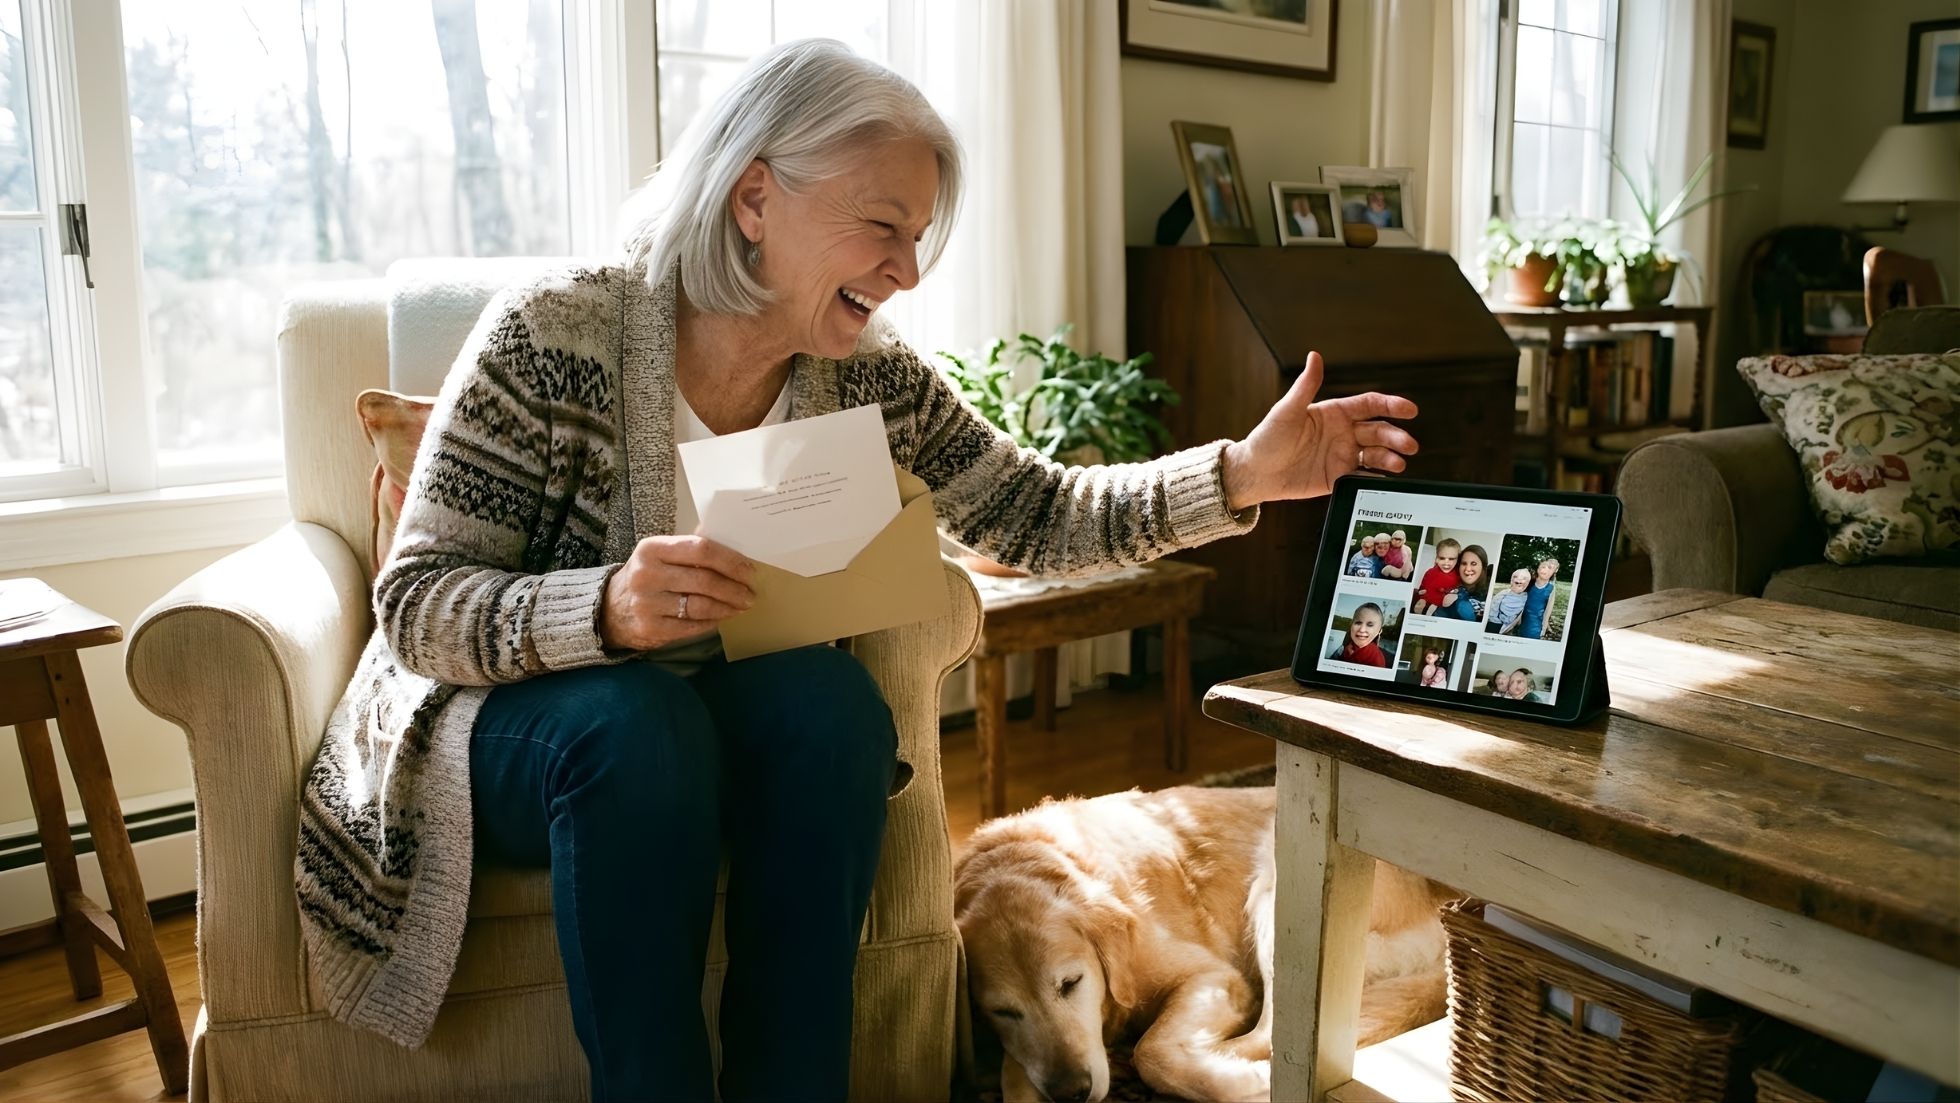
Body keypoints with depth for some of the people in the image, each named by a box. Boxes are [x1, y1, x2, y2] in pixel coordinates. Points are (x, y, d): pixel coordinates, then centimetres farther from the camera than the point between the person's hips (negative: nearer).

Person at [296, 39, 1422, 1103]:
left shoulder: (872, 378, -7)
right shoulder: (554, 336, -20)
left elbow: (1039, 516, -2)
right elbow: (416, 606, -19)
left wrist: (1243, 476, -15)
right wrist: (605, 612, -39)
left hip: (737, 723, 3)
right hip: (510, 718, -3)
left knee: (831, 697, -28)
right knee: (636, 721, -34)